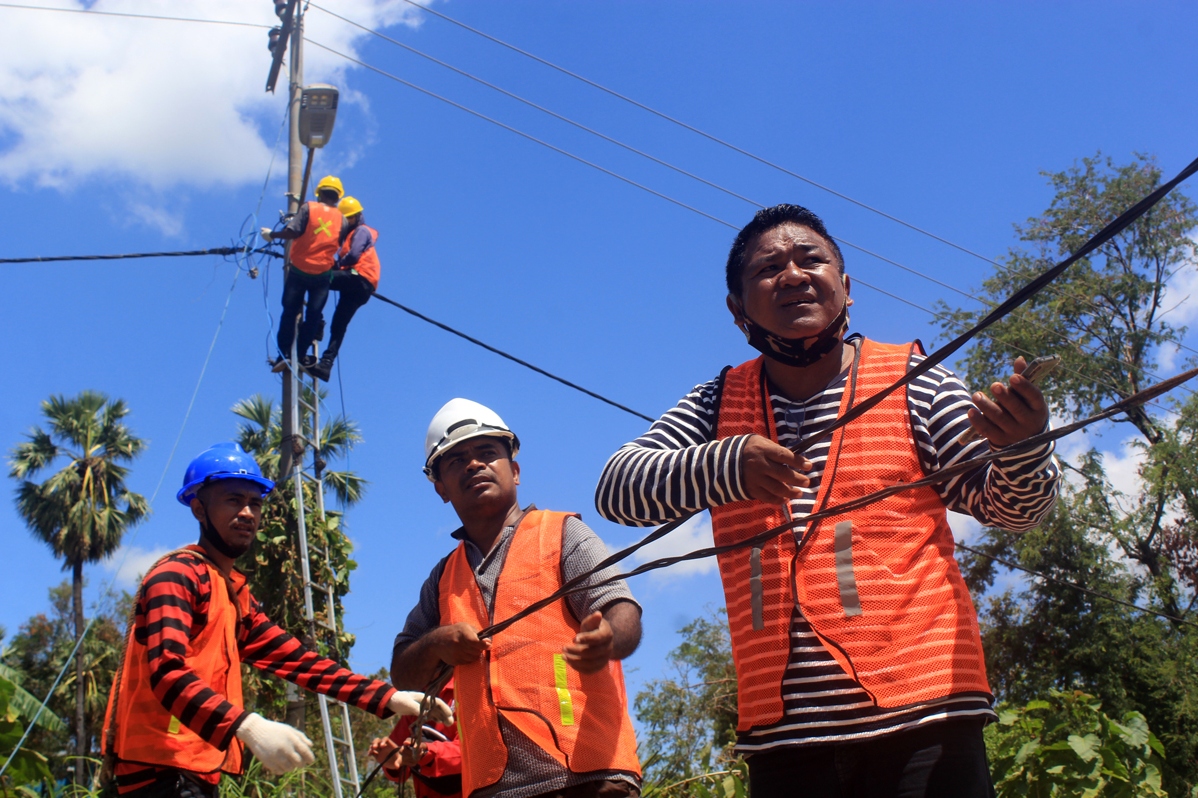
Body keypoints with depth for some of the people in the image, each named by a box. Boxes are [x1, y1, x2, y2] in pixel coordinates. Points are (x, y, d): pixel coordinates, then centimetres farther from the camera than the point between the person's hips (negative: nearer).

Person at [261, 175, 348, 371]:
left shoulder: (308, 208, -5)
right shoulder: (341, 219, 3)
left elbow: (292, 232, -16)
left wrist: (272, 235, -1)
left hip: (299, 269, -1)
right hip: (323, 272, 1)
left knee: (289, 312, 7)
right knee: (313, 314, 10)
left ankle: (284, 354, 2)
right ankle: (302, 355, 9)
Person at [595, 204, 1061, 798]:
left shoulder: (912, 381, 4)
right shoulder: (717, 406, 8)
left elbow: (1009, 508, 7)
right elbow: (615, 489, -4)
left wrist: (1023, 447, -17)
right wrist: (725, 465, -22)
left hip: (921, 713, -1)